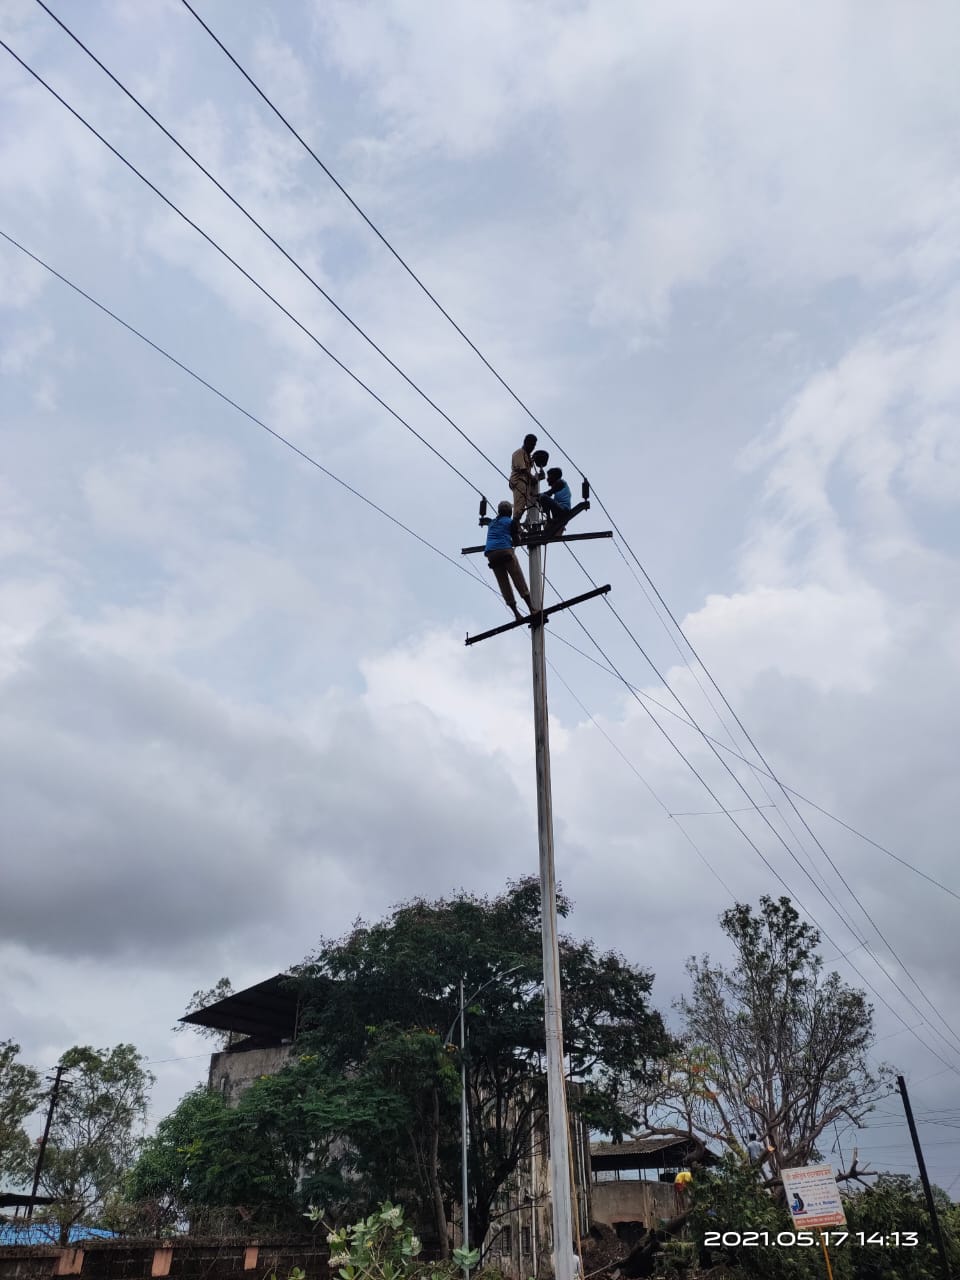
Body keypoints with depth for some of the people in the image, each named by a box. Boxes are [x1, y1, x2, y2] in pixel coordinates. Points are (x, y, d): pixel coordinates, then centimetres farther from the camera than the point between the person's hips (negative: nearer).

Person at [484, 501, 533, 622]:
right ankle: (531, 608, -11)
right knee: (519, 580, -5)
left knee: (504, 584, 2)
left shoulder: (491, 523, 25)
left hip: (491, 554, 5)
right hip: (505, 551, -5)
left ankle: (516, 613, -3)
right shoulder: (511, 521, 9)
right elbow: (515, 540, 10)